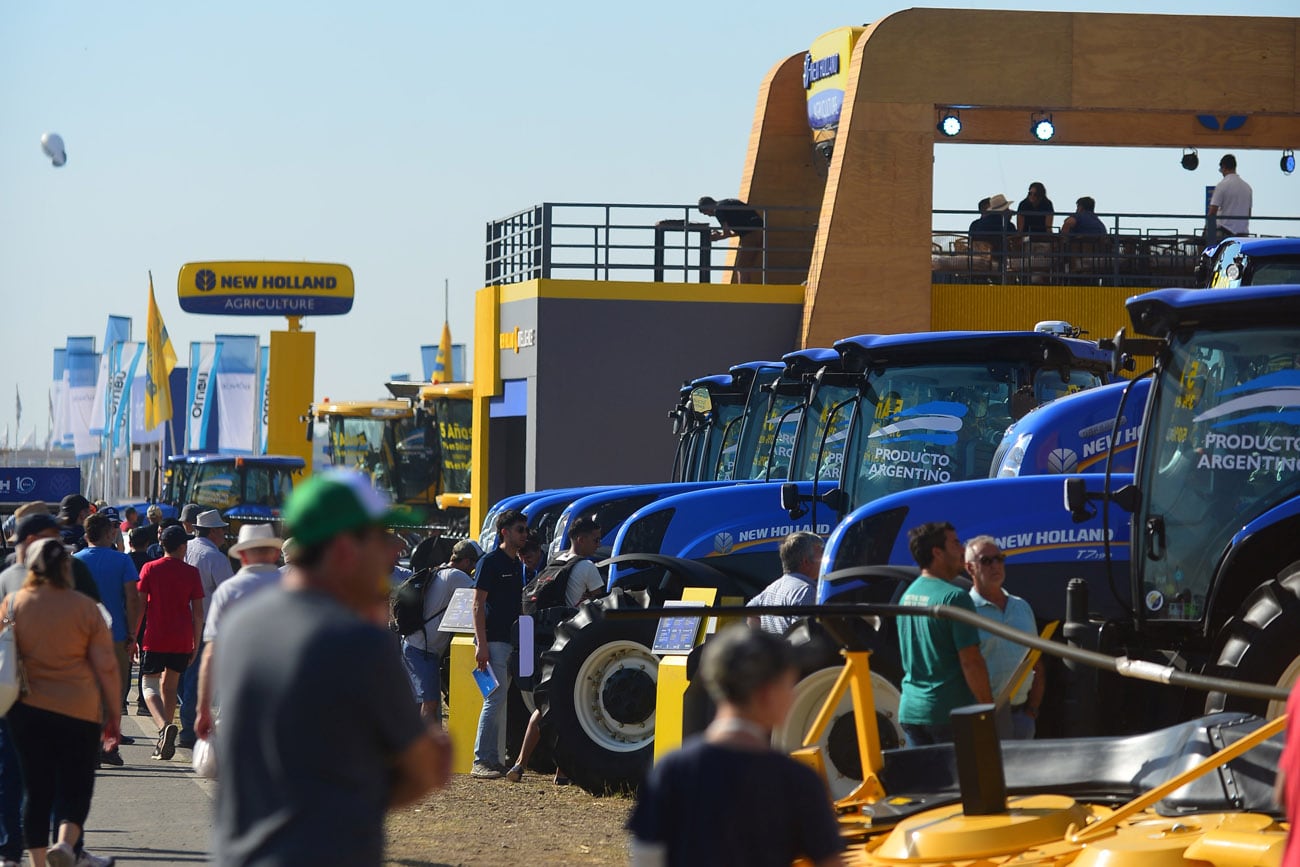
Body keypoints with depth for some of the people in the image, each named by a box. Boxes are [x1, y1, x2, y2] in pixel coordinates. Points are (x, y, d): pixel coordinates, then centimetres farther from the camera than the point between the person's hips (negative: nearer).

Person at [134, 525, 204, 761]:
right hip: (182, 640, 2)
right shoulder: (191, 573, 1)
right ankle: (164, 742, 17)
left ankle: (164, 726, -26)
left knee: (150, 686, 1)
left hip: (155, 638, -2)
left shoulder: (150, 569, -1)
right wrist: (196, 644, 10)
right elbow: (198, 612, 2)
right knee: (169, 686, 15)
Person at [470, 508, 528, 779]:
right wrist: (481, 644, -18)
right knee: (496, 698, -12)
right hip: (493, 641, -8)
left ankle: (493, 759, 12)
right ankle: (481, 761, -11)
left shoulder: (518, 565, 17)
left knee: (498, 701, 9)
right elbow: (478, 605, -11)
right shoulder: (490, 562, -7)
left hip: (512, 642, 8)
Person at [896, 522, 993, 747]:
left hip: (910, 709, 8)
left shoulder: (907, 596, 12)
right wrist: (989, 710, -11)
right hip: (950, 711, -8)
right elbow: (971, 662, -17)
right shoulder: (954, 597, -14)